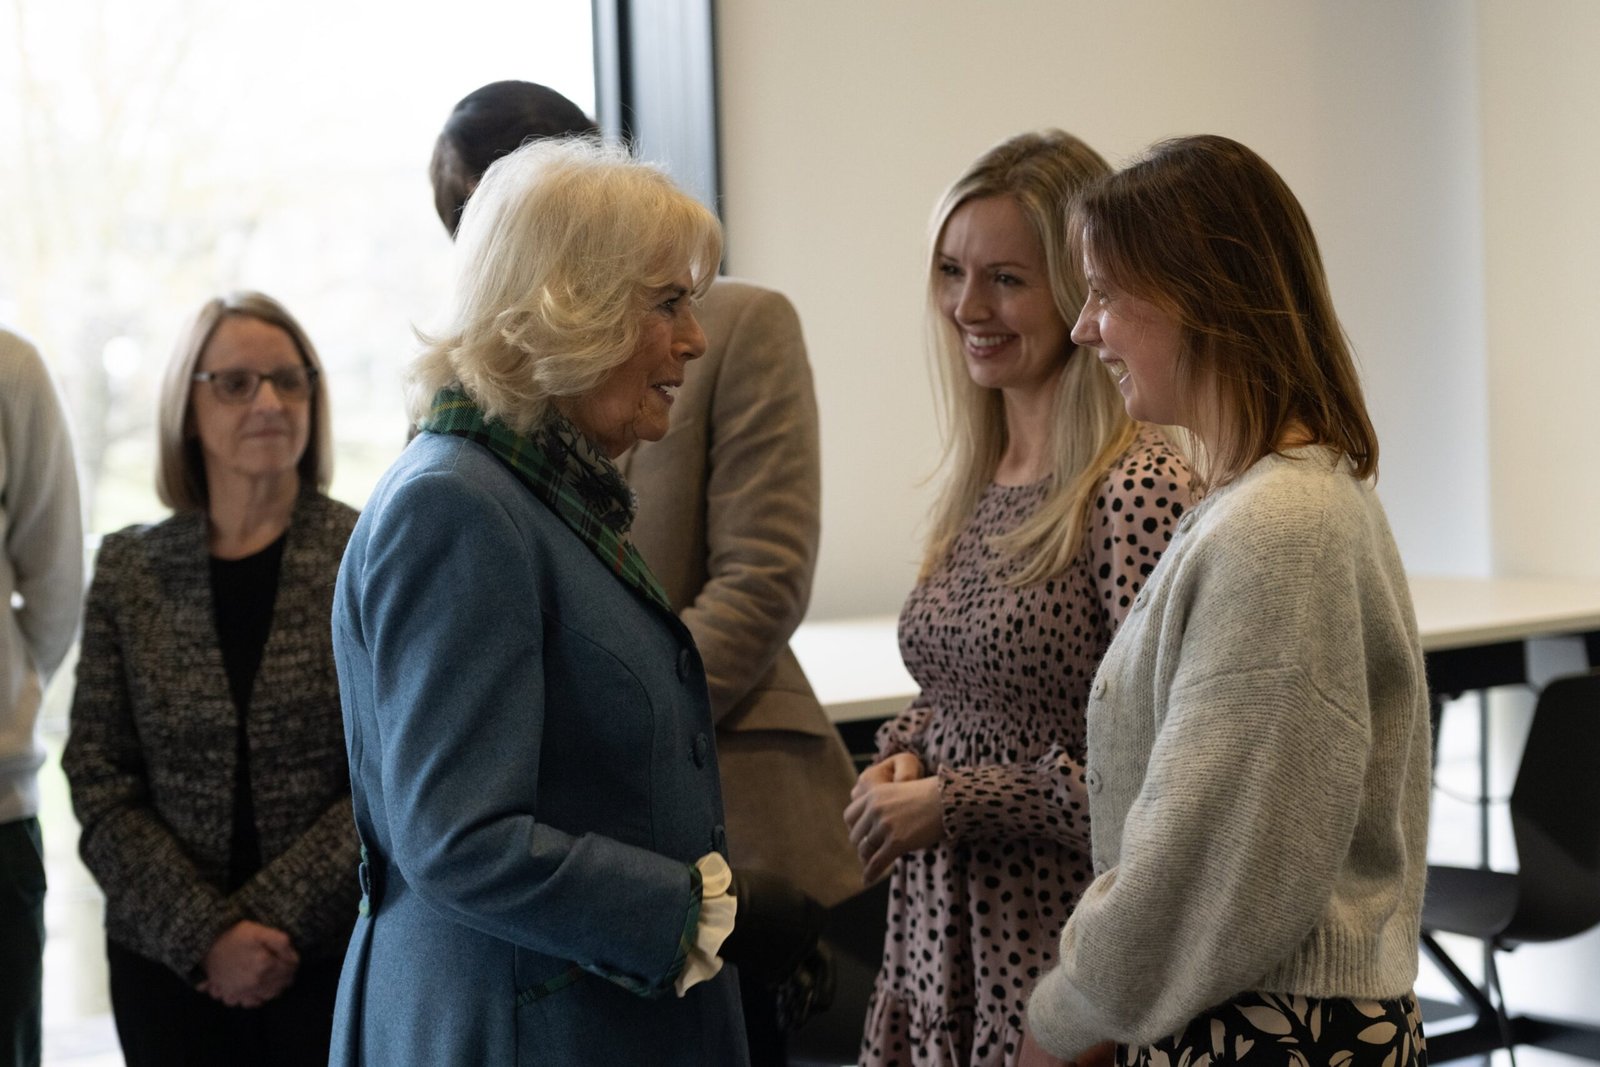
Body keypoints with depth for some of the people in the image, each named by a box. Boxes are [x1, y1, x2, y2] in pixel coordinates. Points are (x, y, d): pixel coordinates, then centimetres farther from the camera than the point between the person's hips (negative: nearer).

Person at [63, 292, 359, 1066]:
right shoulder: (129, 568, 4)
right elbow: (99, 783, 0)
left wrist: (272, 918, -14)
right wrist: (205, 933, -11)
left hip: (340, 956, -1)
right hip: (169, 964, 2)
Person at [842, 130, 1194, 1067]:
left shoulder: (1138, 490, -16)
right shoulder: (978, 482, 8)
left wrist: (951, 801, -15)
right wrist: (903, 755, 1)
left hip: (1066, 949, -7)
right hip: (942, 931, 7)